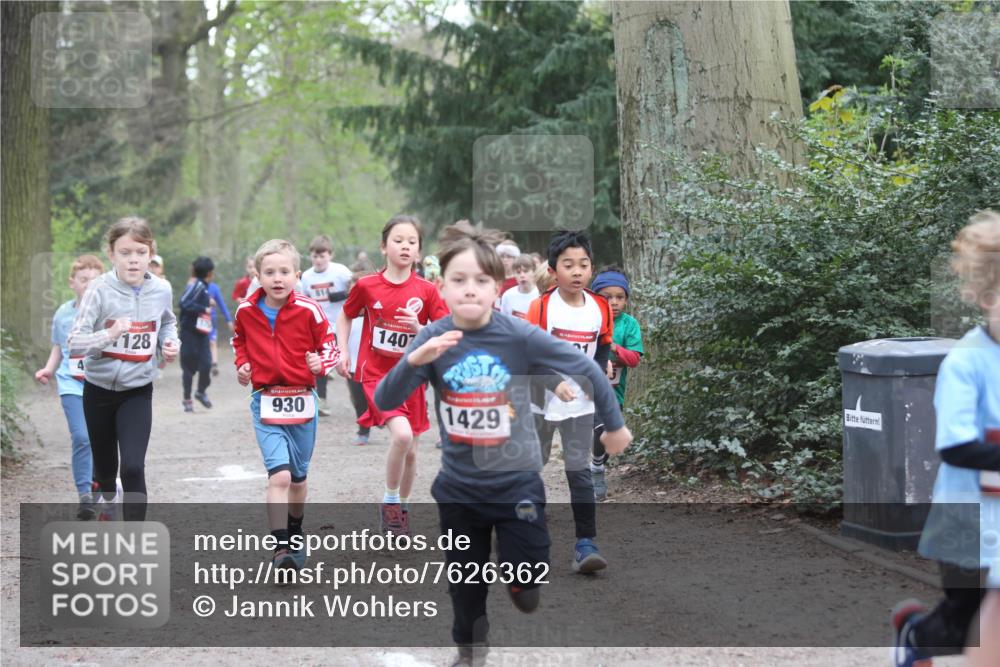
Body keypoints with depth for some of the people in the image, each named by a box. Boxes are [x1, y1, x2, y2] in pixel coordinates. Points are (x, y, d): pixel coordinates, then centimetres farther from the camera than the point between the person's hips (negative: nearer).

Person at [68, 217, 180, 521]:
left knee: (133, 466, -15)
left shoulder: (161, 290, -8)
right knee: (105, 466, 16)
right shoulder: (99, 290, -17)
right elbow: (74, 344, -22)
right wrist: (108, 335, -39)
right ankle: (107, 496, 52)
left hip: (138, 391, 0)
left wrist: (171, 342, -3)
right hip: (99, 390, 0)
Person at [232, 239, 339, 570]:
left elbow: (329, 343, 2)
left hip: (301, 400, 1)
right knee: (279, 475, -18)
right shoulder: (246, 310, -3)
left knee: (298, 477, 16)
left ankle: (295, 534, 40)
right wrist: (242, 364, 4)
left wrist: (322, 363, -18)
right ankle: (281, 549, -19)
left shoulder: (308, 310, -11)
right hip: (265, 402, -1)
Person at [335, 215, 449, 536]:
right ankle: (389, 501, -6)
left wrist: (419, 328, -20)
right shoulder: (367, 286, -5)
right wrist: (343, 351, 3)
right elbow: (345, 316, 13)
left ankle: (403, 507, 36)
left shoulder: (426, 291, -5)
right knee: (402, 434, -26)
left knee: (410, 452, 12)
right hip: (376, 374, -3)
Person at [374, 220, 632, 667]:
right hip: (458, 488, 2)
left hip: (517, 482, -2)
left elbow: (587, 371, -6)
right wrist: (414, 361, -34)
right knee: (465, 580, 15)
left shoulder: (520, 337, -18)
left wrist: (614, 426, 5)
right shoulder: (433, 339, -13)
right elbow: (383, 402, -17)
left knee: (528, 586, -1)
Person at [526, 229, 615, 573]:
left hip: (581, 404, 1)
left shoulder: (601, 308, -2)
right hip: (541, 401, -1)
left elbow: (603, 349, 9)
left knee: (580, 471, -5)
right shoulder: (541, 307, -13)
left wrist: (597, 377, -6)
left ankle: (585, 544, -8)